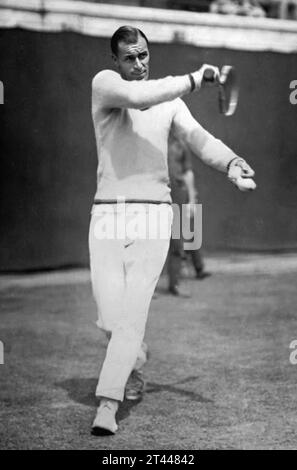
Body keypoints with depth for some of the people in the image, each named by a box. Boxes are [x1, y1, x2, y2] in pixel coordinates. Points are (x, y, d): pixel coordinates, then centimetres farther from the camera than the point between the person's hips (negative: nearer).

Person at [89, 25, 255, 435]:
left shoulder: (170, 100, 12)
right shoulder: (104, 83, 1)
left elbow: (196, 136, -3)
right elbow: (137, 96, -22)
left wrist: (231, 161, -23)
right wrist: (192, 80, -19)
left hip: (153, 214, 1)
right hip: (108, 213, -1)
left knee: (131, 317, -8)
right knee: (110, 317, -2)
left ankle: (107, 406, -4)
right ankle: (134, 355, 33)